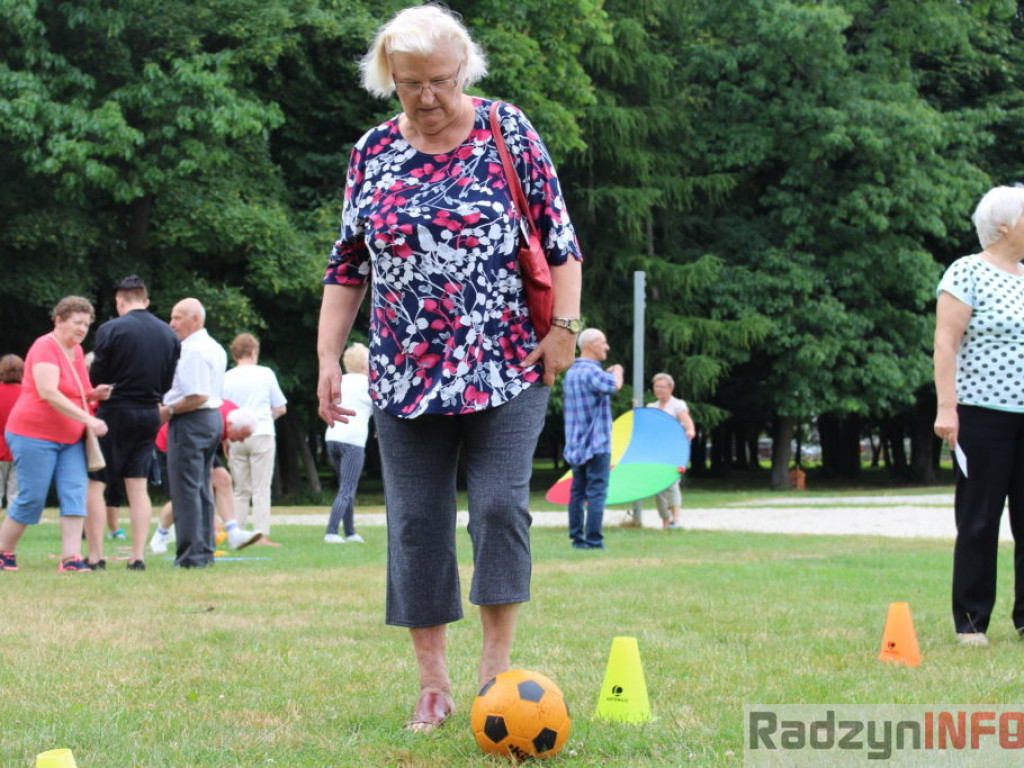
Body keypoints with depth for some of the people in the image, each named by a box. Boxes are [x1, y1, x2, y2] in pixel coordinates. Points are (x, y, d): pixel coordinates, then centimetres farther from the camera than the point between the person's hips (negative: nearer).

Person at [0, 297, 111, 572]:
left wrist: (94, 394, 3)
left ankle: (71, 558, -12)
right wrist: (88, 420, -29)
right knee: (31, 498, -4)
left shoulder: (76, 350, 12)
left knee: (75, 493, -7)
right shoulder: (46, 348, -14)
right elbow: (49, 393, -25)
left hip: (70, 438, 8)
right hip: (35, 435, -8)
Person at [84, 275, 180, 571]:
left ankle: (95, 556, -2)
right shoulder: (169, 334, 5)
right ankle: (138, 556, 5)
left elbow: (97, 376, -9)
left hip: (115, 413, -5)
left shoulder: (111, 329, -12)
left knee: (94, 485, 2)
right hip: (150, 415, 5)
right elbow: (170, 382, 8)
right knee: (138, 487, 9)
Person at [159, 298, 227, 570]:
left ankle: (191, 553, -9)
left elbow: (198, 396, -24)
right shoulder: (215, 348, 15)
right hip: (212, 417, 10)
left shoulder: (192, 351, -17)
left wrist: (169, 410, -13)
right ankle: (205, 549, 16)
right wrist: (171, 407, 15)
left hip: (190, 422, -10)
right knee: (202, 488, 14)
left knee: (186, 489, -7)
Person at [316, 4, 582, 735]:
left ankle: (497, 669, 0)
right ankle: (434, 683, 12)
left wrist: (564, 325, -8)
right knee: (417, 524, 3)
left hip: (507, 367, -3)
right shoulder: (373, 152, 6)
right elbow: (349, 264, 10)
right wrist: (329, 356, 5)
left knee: (501, 506, -11)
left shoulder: (508, 132, -2)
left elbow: (559, 238, 0)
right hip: (407, 374, 3)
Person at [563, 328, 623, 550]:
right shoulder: (591, 371, -15)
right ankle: (593, 539, -11)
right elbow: (614, 385, -30)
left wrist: (608, 373, 20)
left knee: (577, 491, 9)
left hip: (576, 445, 9)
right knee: (597, 492, -8)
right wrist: (617, 371, -8)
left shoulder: (572, 372, 14)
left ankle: (577, 538, 9)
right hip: (596, 443, -9)